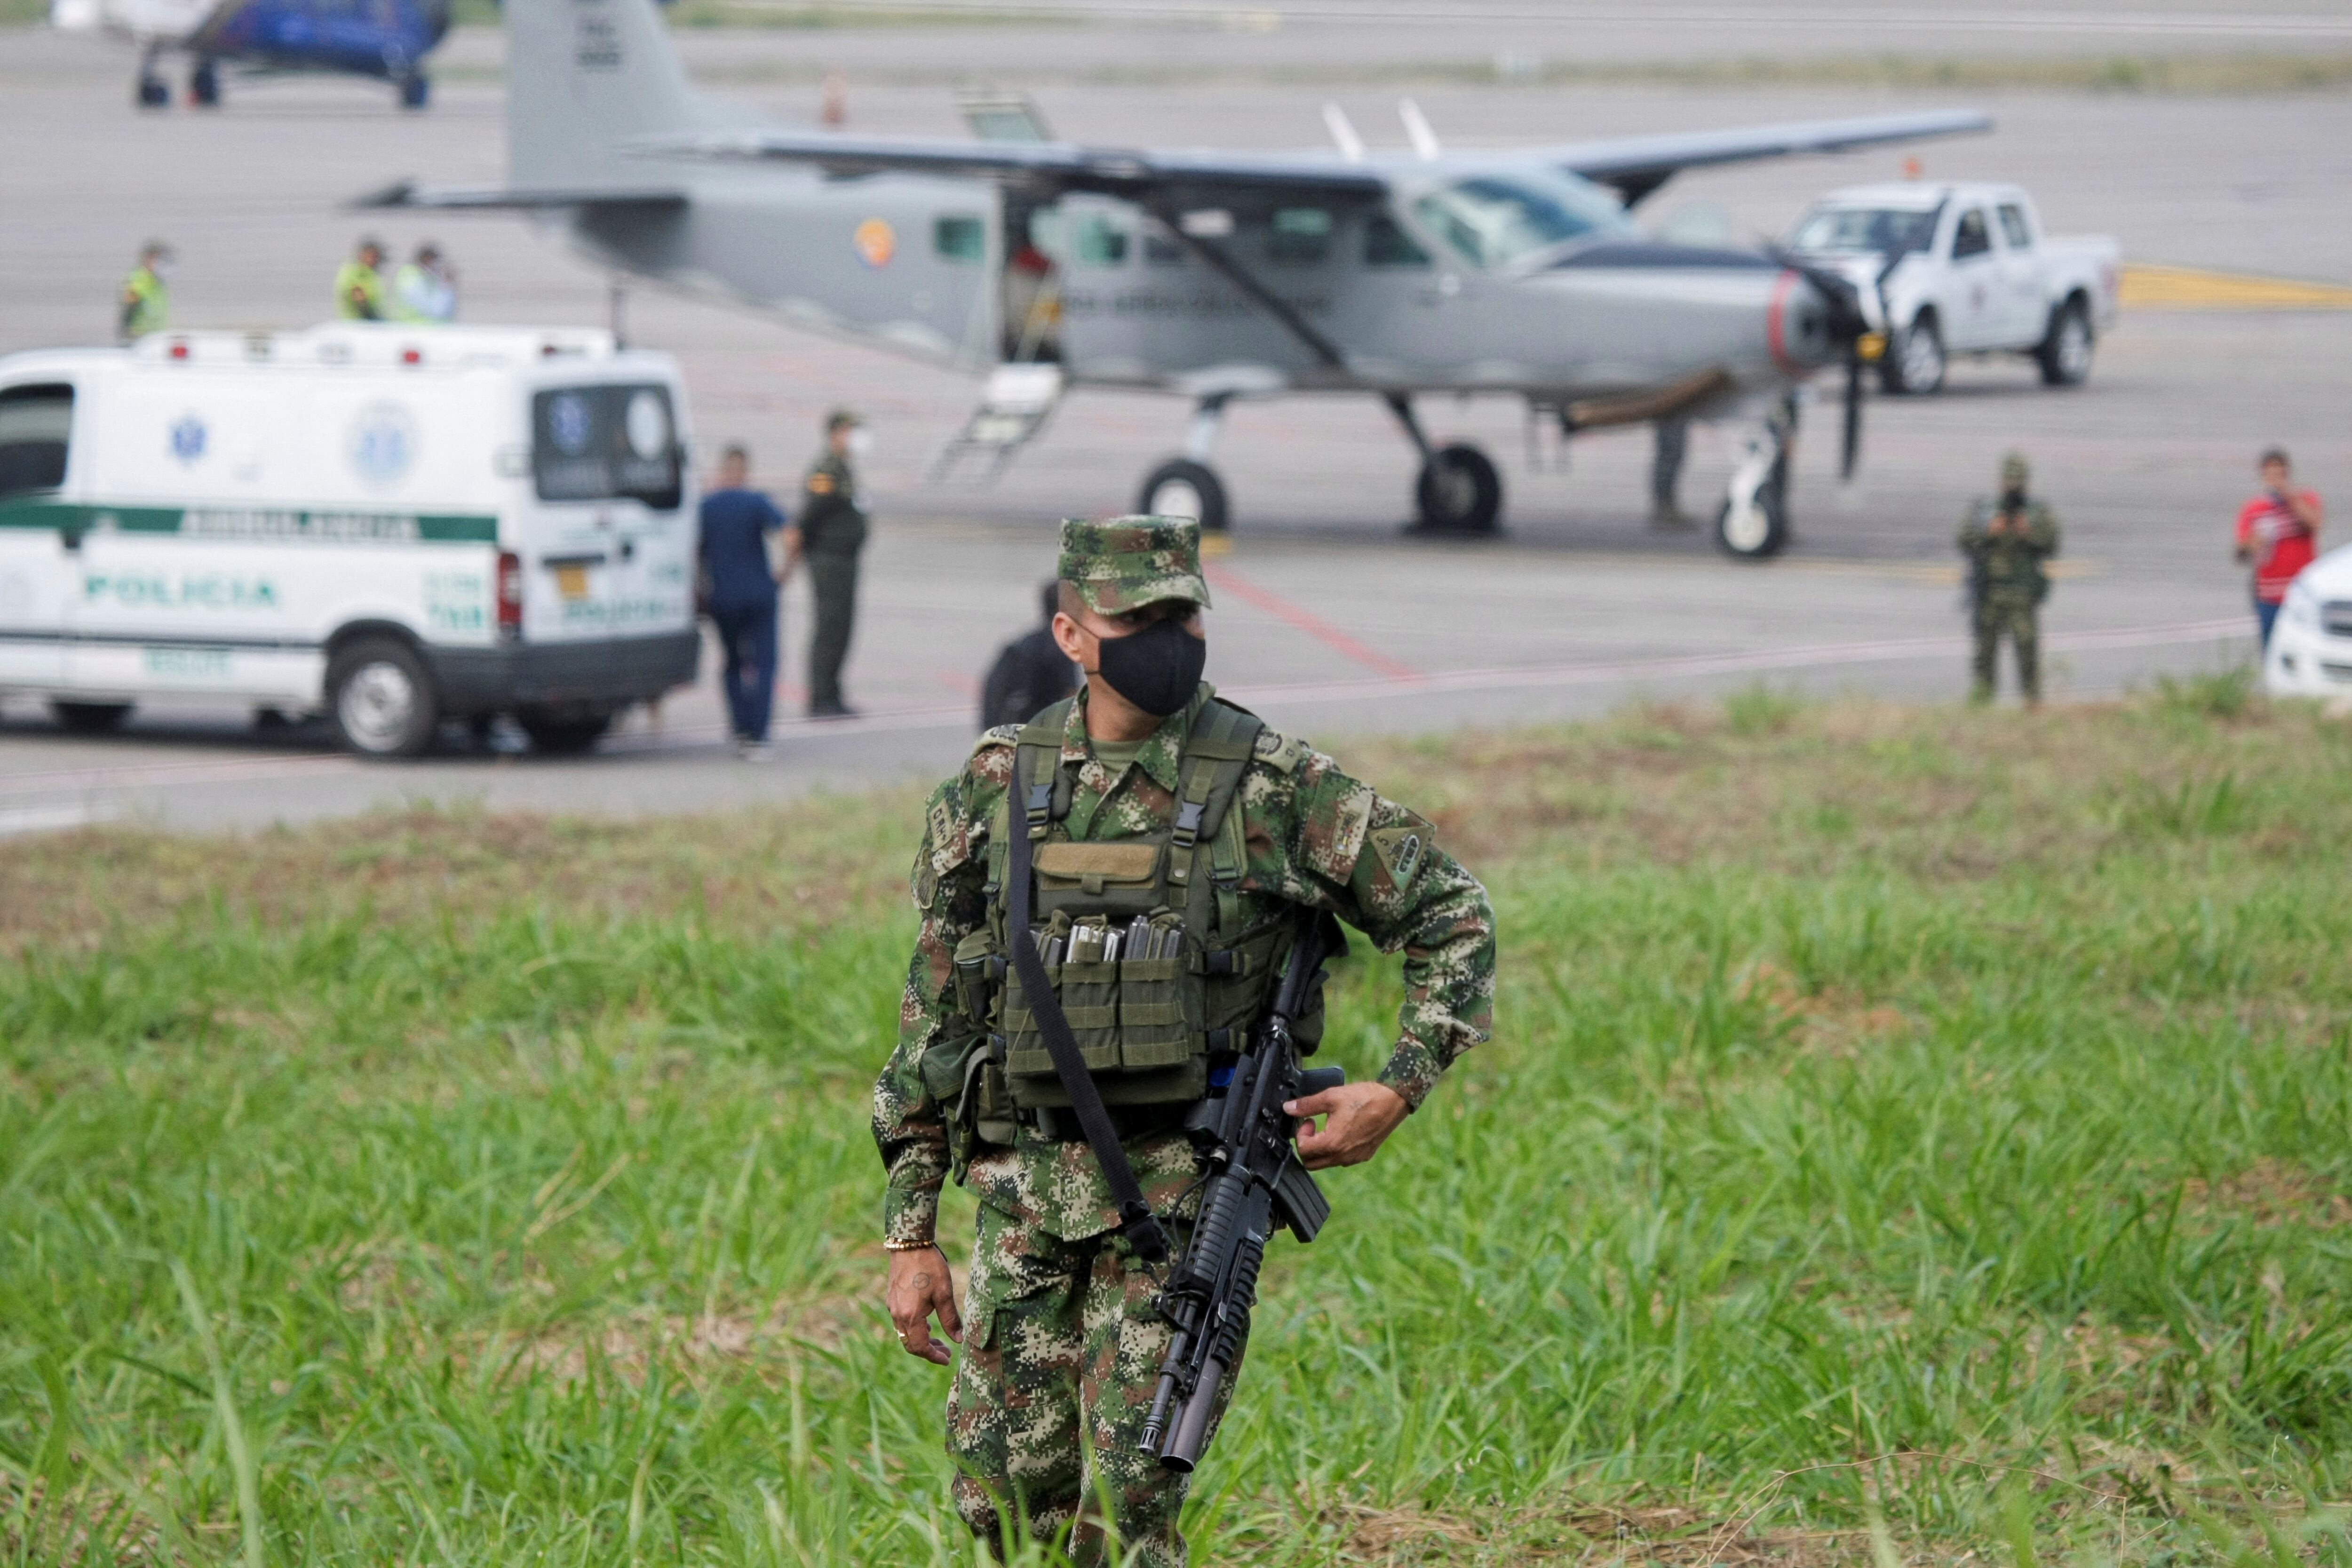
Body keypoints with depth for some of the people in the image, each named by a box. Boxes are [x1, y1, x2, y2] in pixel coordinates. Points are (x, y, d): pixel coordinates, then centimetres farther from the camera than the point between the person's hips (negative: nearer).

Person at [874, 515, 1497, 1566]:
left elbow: (1453, 922, 6)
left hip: (1183, 1195, -3)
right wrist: (910, 1233, 7)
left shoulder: (1278, 788, -3)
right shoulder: (994, 791, 5)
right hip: (1026, 1192, 3)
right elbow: (936, 1021, 10)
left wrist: (1397, 1093, -7)